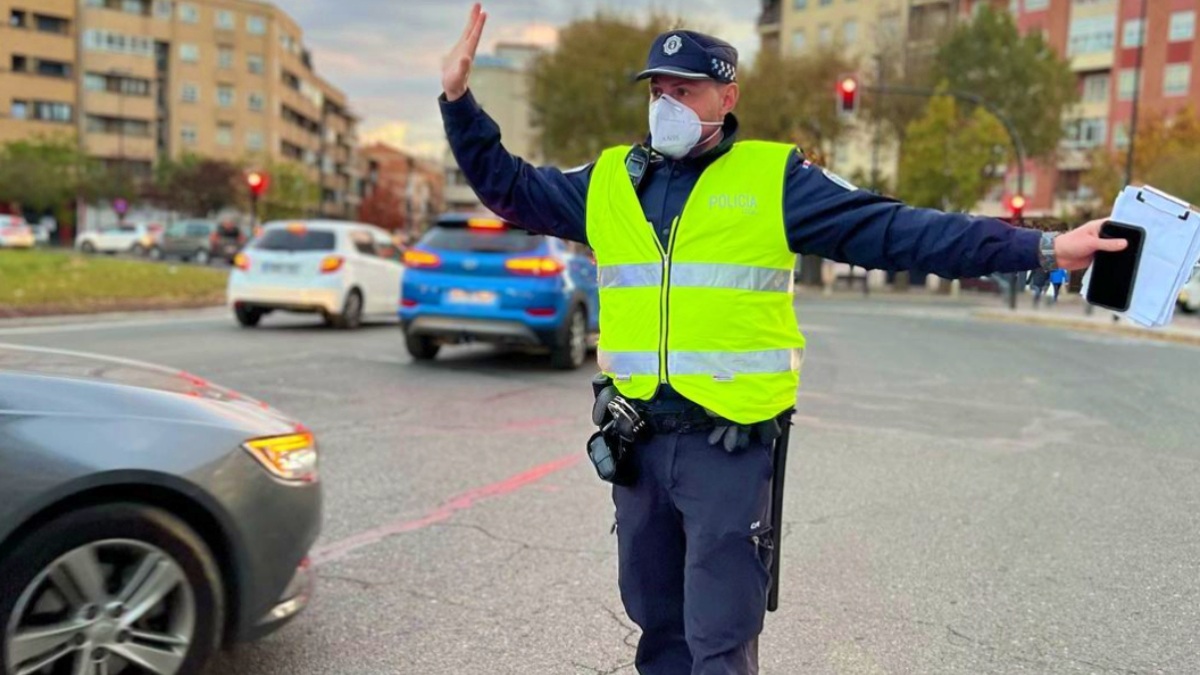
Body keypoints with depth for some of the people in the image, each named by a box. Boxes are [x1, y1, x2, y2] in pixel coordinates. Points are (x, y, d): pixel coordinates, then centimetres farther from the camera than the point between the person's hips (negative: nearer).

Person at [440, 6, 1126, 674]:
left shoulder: (774, 178, -3)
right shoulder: (608, 181, 8)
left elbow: (898, 230, -6)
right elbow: (509, 186, 18)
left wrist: (1039, 248, -11)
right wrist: (459, 98, 10)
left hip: (730, 446, -4)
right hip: (639, 441, 4)